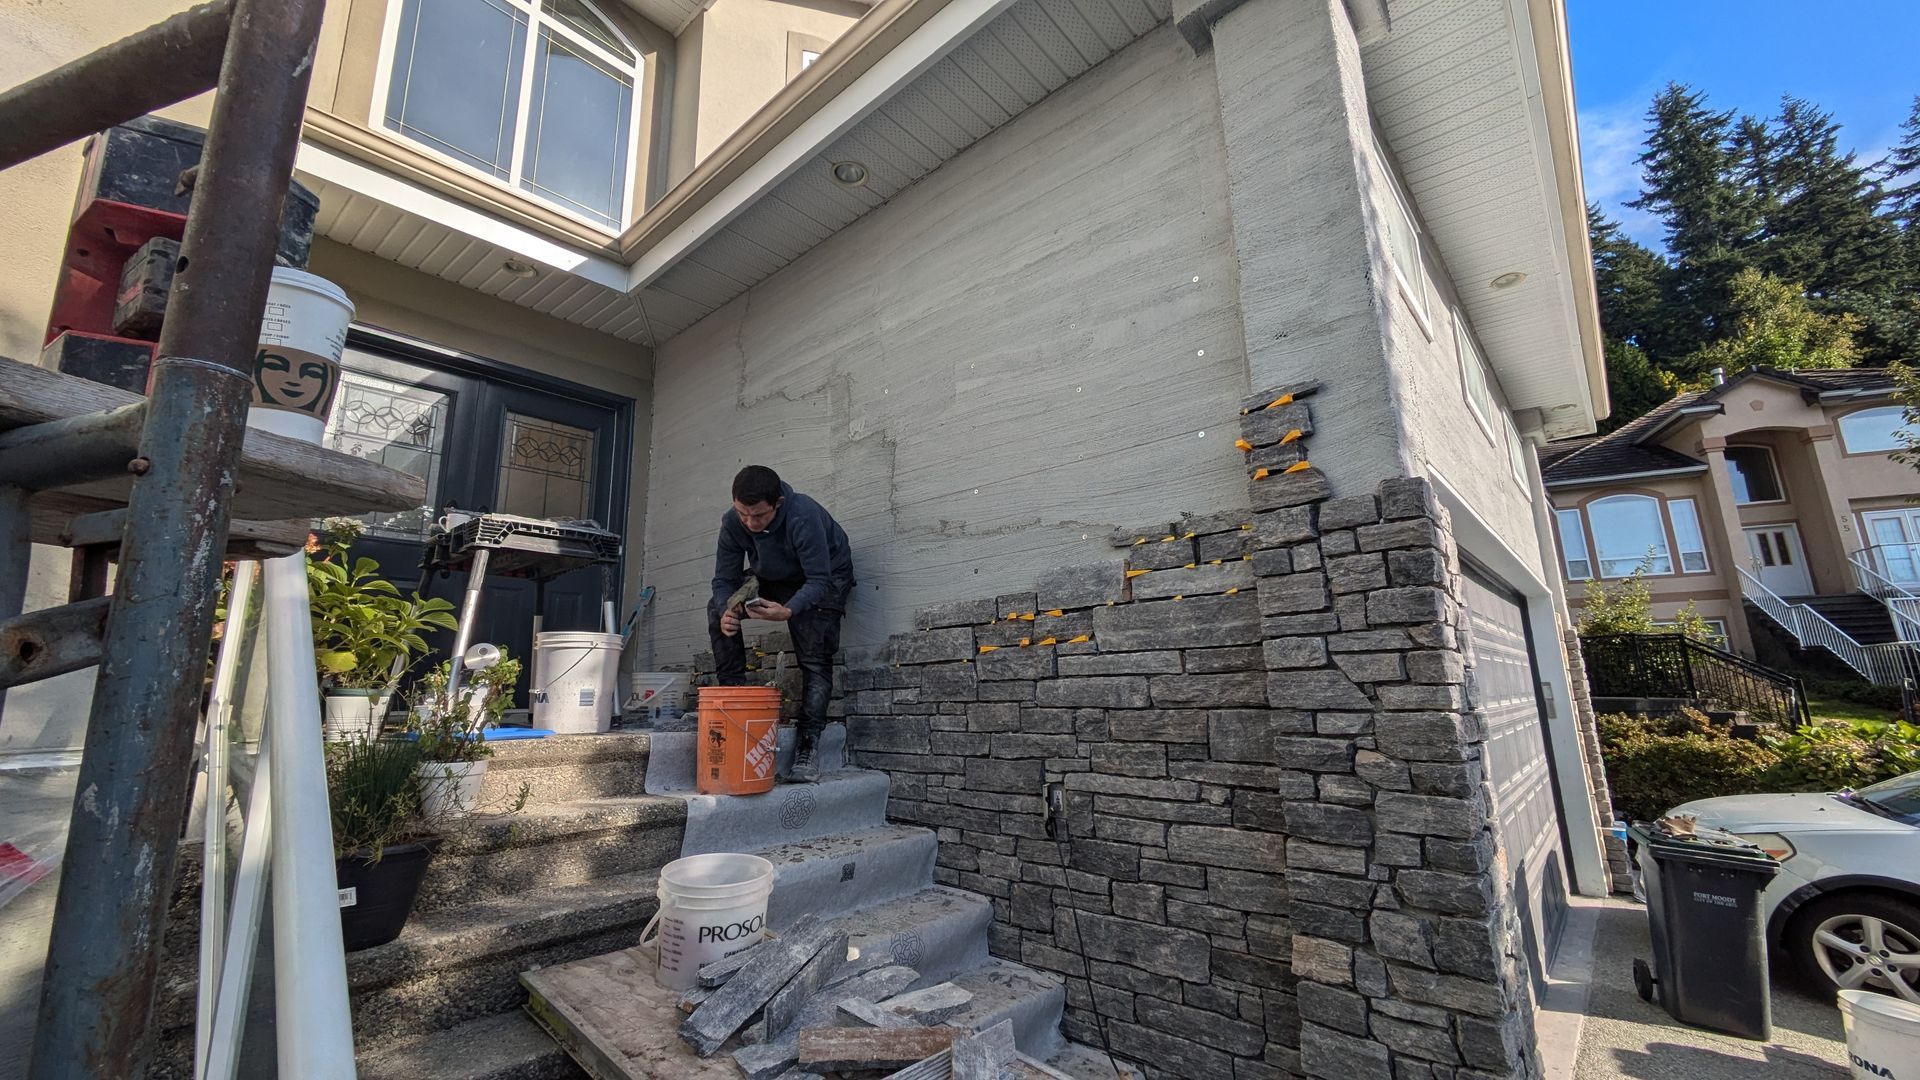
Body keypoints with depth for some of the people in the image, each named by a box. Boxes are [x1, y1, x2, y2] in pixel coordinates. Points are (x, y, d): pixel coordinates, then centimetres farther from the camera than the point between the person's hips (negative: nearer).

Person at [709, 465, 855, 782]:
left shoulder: (804, 516, -37)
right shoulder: (732, 524, -20)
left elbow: (819, 581, -36)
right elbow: (724, 579, -15)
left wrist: (788, 610, -54)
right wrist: (725, 612, -38)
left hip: (826, 577, -5)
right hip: (773, 578, 6)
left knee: (815, 658, -20)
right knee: (717, 611, -13)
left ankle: (808, 744, -13)